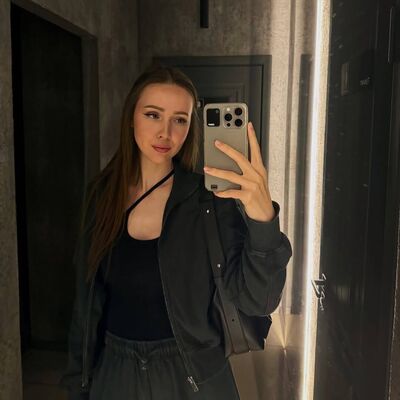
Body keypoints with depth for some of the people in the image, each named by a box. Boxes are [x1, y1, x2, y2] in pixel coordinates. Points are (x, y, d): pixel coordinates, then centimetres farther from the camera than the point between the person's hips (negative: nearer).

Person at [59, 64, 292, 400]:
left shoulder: (210, 196, -15)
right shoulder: (103, 192, -5)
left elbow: (256, 301, -24)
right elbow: (87, 300, 2)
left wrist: (263, 218, -40)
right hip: (113, 373, 3)